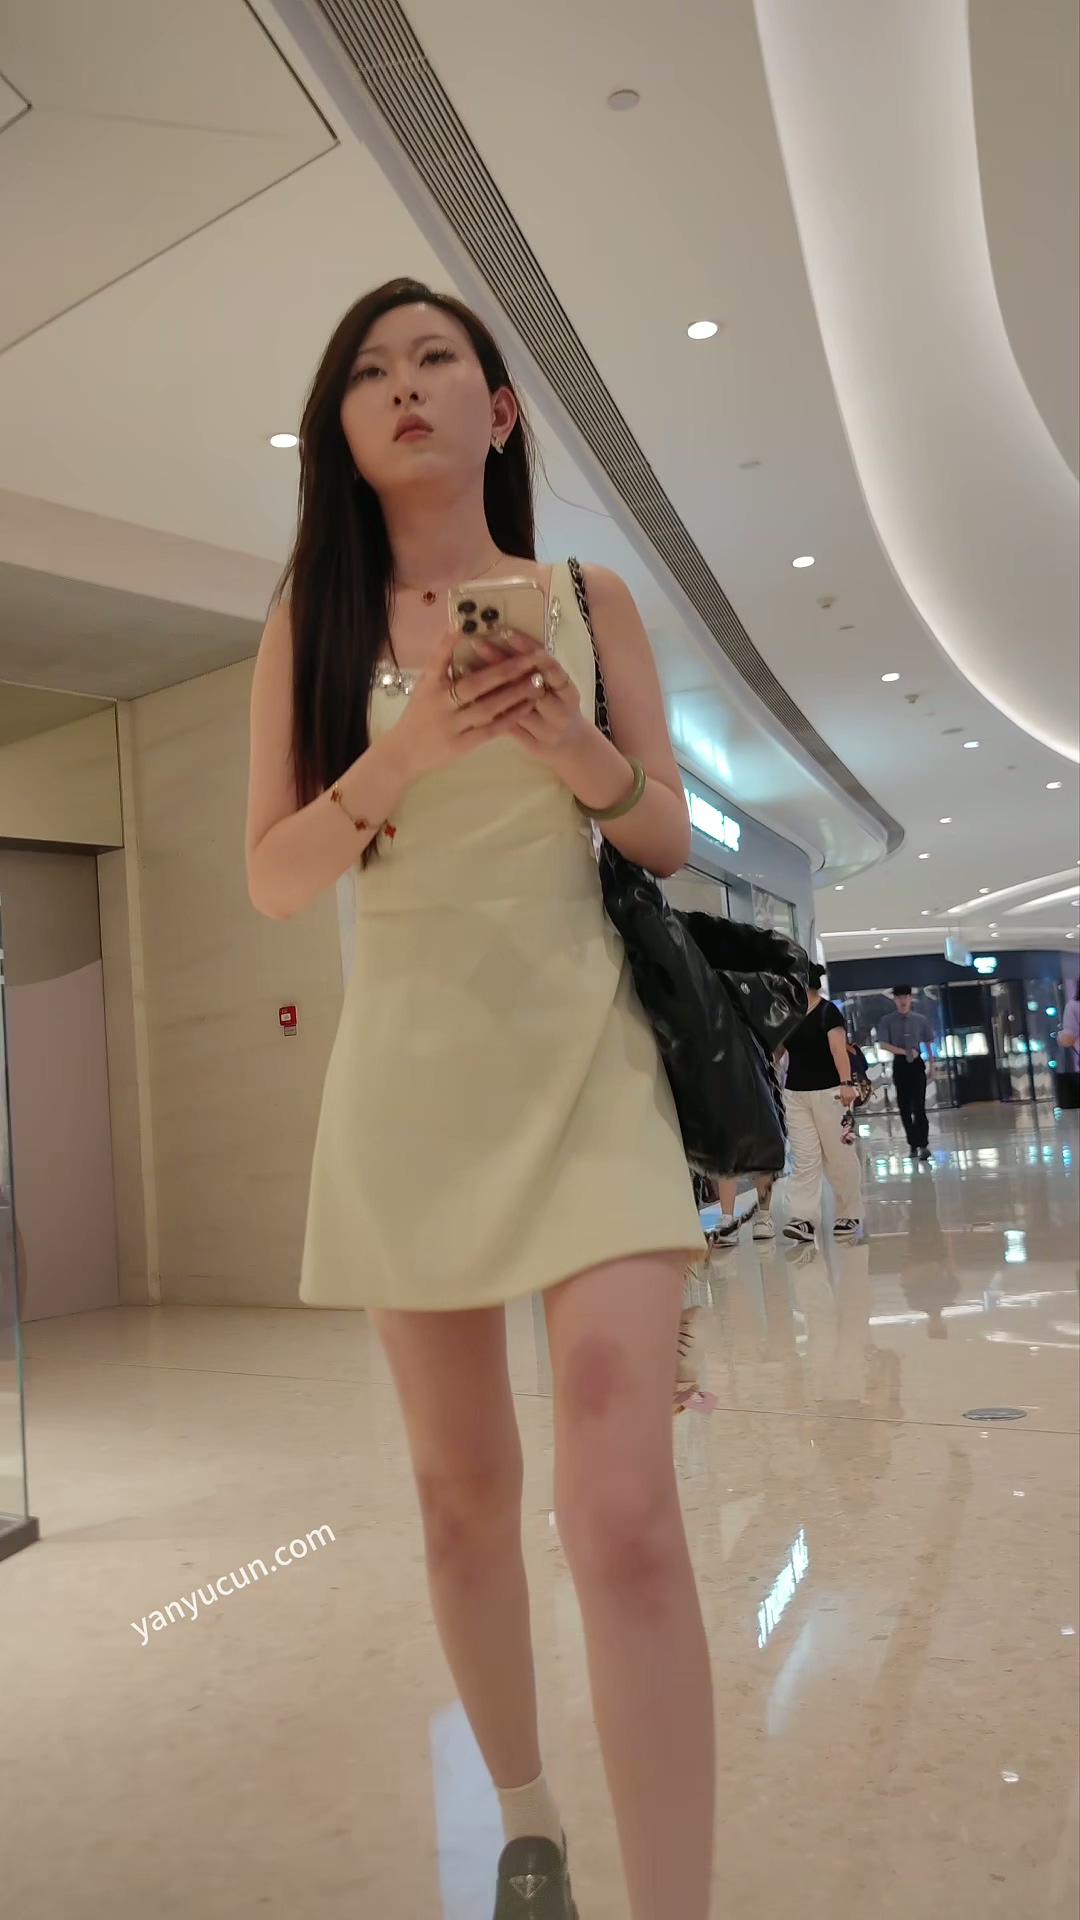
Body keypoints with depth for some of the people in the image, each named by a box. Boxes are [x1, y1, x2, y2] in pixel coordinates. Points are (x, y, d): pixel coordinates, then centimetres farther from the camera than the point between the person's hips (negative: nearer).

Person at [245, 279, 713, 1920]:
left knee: (625, 1512, -14)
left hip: (586, 1061, -1)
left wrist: (580, 754, -12)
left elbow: (672, 844, 8)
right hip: (410, 1073, 2)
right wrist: (404, 754, -15)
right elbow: (272, 880, 2)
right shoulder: (308, 625, 7)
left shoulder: (592, 600, 6)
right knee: (461, 1488, 13)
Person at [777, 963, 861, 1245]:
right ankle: (804, 1218, -7)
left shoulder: (828, 1011, -9)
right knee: (803, 1158, -2)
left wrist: (846, 1083, -33)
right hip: (795, 1094, 6)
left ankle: (850, 1215, 14)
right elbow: (777, 1049, 23)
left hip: (827, 1092, -6)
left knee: (838, 1155, 1)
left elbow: (839, 1048, -22)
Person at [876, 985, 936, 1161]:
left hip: (916, 1063, -1)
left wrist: (931, 1064, 6)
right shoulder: (887, 1021, -1)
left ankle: (923, 1145, -11)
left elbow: (928, 1043, 8)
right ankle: (913, 1144, 17)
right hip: (899, 1064, 1)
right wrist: (905, 1052, -17)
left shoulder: (920, 1019, 2)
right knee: (904, 1106, 6)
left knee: (919, 1105, -10)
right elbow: (883, 1044, -9)